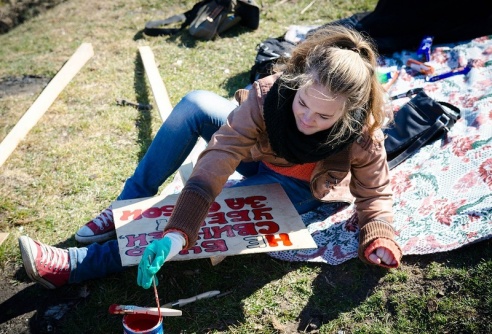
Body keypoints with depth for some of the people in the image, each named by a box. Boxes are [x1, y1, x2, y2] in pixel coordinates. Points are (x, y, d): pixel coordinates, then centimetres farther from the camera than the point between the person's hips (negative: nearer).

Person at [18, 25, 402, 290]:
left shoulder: (362, 134, -30)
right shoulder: (267, 96, -31)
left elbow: (376, 193, -14)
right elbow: (215, 162, -38)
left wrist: (379, 239, -35)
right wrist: (177, 233, -47)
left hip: (296, 188, -2)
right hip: (257, 155, 2)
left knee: (214, 214, -29)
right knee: (197, 104, -23)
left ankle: (75, 265, -20)